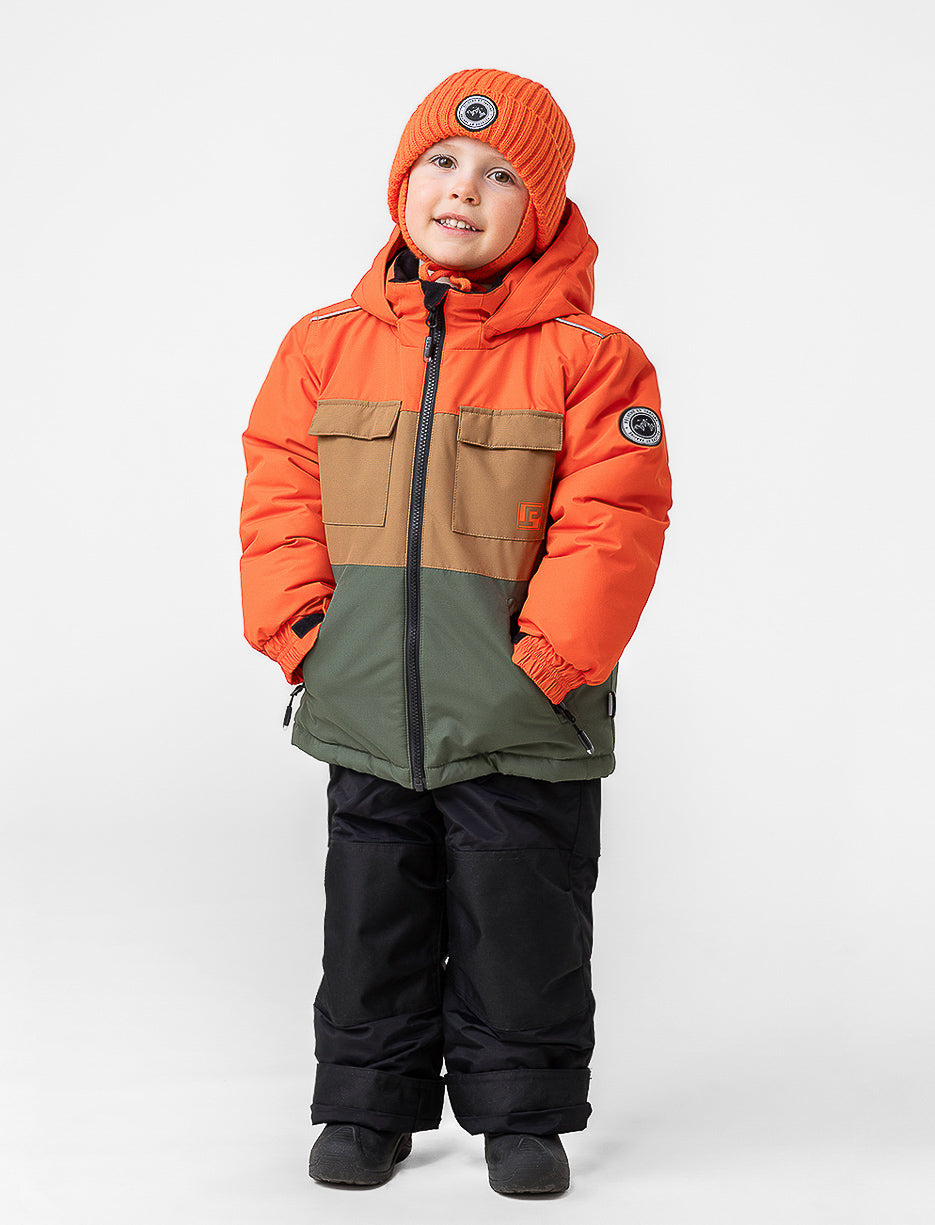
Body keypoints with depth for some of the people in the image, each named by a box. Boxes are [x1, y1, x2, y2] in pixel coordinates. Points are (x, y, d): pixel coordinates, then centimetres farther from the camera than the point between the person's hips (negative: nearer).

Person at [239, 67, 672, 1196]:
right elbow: (280, 500, 5)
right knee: (372, 925, 14)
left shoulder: (586, 359, -7)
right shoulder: (325, 345, 3)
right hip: (367, 719, 3)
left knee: (520, 933, 9)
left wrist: (542, 667, -15)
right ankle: (370, 1105, 30)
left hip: (522, 727, -3)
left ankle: (523, 1113, 27)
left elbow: (608, 529, -10)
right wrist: (304, 637, -5)